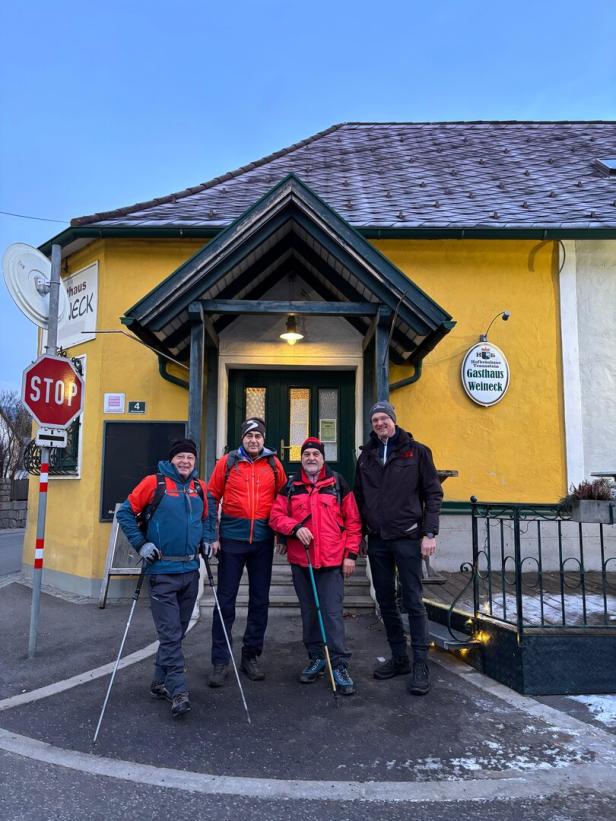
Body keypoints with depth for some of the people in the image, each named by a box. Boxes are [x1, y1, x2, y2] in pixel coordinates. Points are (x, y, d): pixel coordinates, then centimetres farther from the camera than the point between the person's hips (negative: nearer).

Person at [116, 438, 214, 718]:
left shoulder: (200, 488, 7)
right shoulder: (154, 482, -7)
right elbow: (125, 512, -4)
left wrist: (207, 539, 8)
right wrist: (140, 544, -9)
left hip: (190, 571, 5)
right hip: (162, 572, -5)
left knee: (177, 632, 14)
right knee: (170, 634, -5)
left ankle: (160, 681, 30)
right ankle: (179, 692, 2)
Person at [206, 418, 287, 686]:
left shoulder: (273, 463, 3)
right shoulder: (227, 462, -1)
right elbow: (212, 498, 2)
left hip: (263, 541, 2)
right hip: (232, 539, -2)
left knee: (260, 600, 10)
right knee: (225, 599, 3)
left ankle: (251, 656, 25)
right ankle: (220, 661, 14)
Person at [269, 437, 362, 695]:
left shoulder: (338, 484, 2)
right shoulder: (290, 487, 7)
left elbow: (353, 521, 2)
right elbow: (276, 516, 2)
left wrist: (350, 554, -3)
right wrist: (295, 527, -16)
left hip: (332, 561, -3)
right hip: (300, 561, 3)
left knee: (332, 613, -4)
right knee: (309, 612, 13)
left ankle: (339, 664, 7)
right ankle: (316, 658, 29)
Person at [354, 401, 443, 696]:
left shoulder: (416, 451, -1)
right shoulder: (366, 456, 11)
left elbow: (433, 493, -2)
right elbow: (359, 498, 14)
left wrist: (429, 532, -9)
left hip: (407, 538, -4)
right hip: (377, 539, 5)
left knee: (413, 601, -1)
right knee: (385, 601, 11)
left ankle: (420, 665, 9)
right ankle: (399, 658, 25)